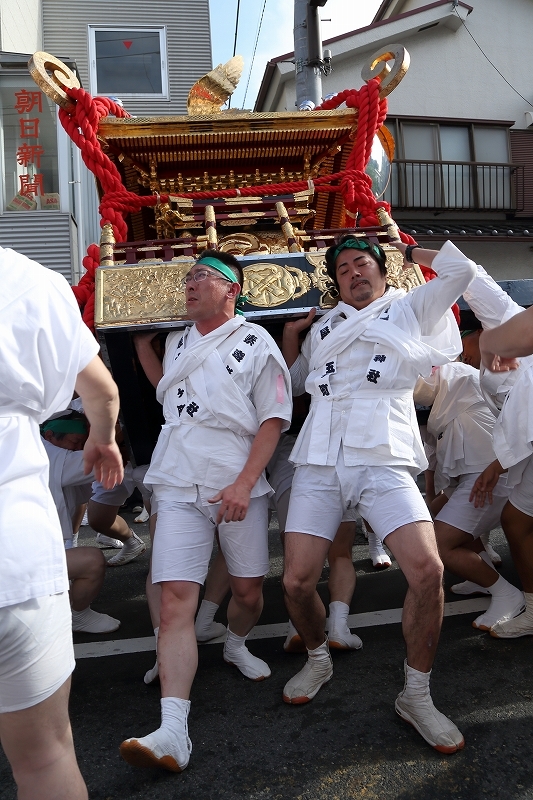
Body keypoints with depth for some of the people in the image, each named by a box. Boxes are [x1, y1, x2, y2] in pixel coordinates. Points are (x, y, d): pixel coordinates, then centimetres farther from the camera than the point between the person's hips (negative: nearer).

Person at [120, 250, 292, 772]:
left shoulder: (256, 343, 1)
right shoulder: (176, 343, 16)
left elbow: (273, 420, -4)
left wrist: (244, 484, -14)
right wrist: (142, 345, 24)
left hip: (238, 485, -2)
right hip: (178, 485, 3)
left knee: (248, 589, 7)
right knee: (175, 599, -9)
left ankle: (236, 645, 41)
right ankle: (173, 730, -12)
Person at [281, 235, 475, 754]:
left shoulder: (409, 310, 19)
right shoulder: (322, 327, 26)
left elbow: (461, 269, 9)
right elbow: (292, 381, 36)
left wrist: (405, 249, 22)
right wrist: (289, 332, 23)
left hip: (384, 462, -2)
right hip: (319, 463, 3)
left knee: (427, 570, -19)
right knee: (297, 581, -5)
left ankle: (416, 695, 3)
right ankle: (317, 661, 27)